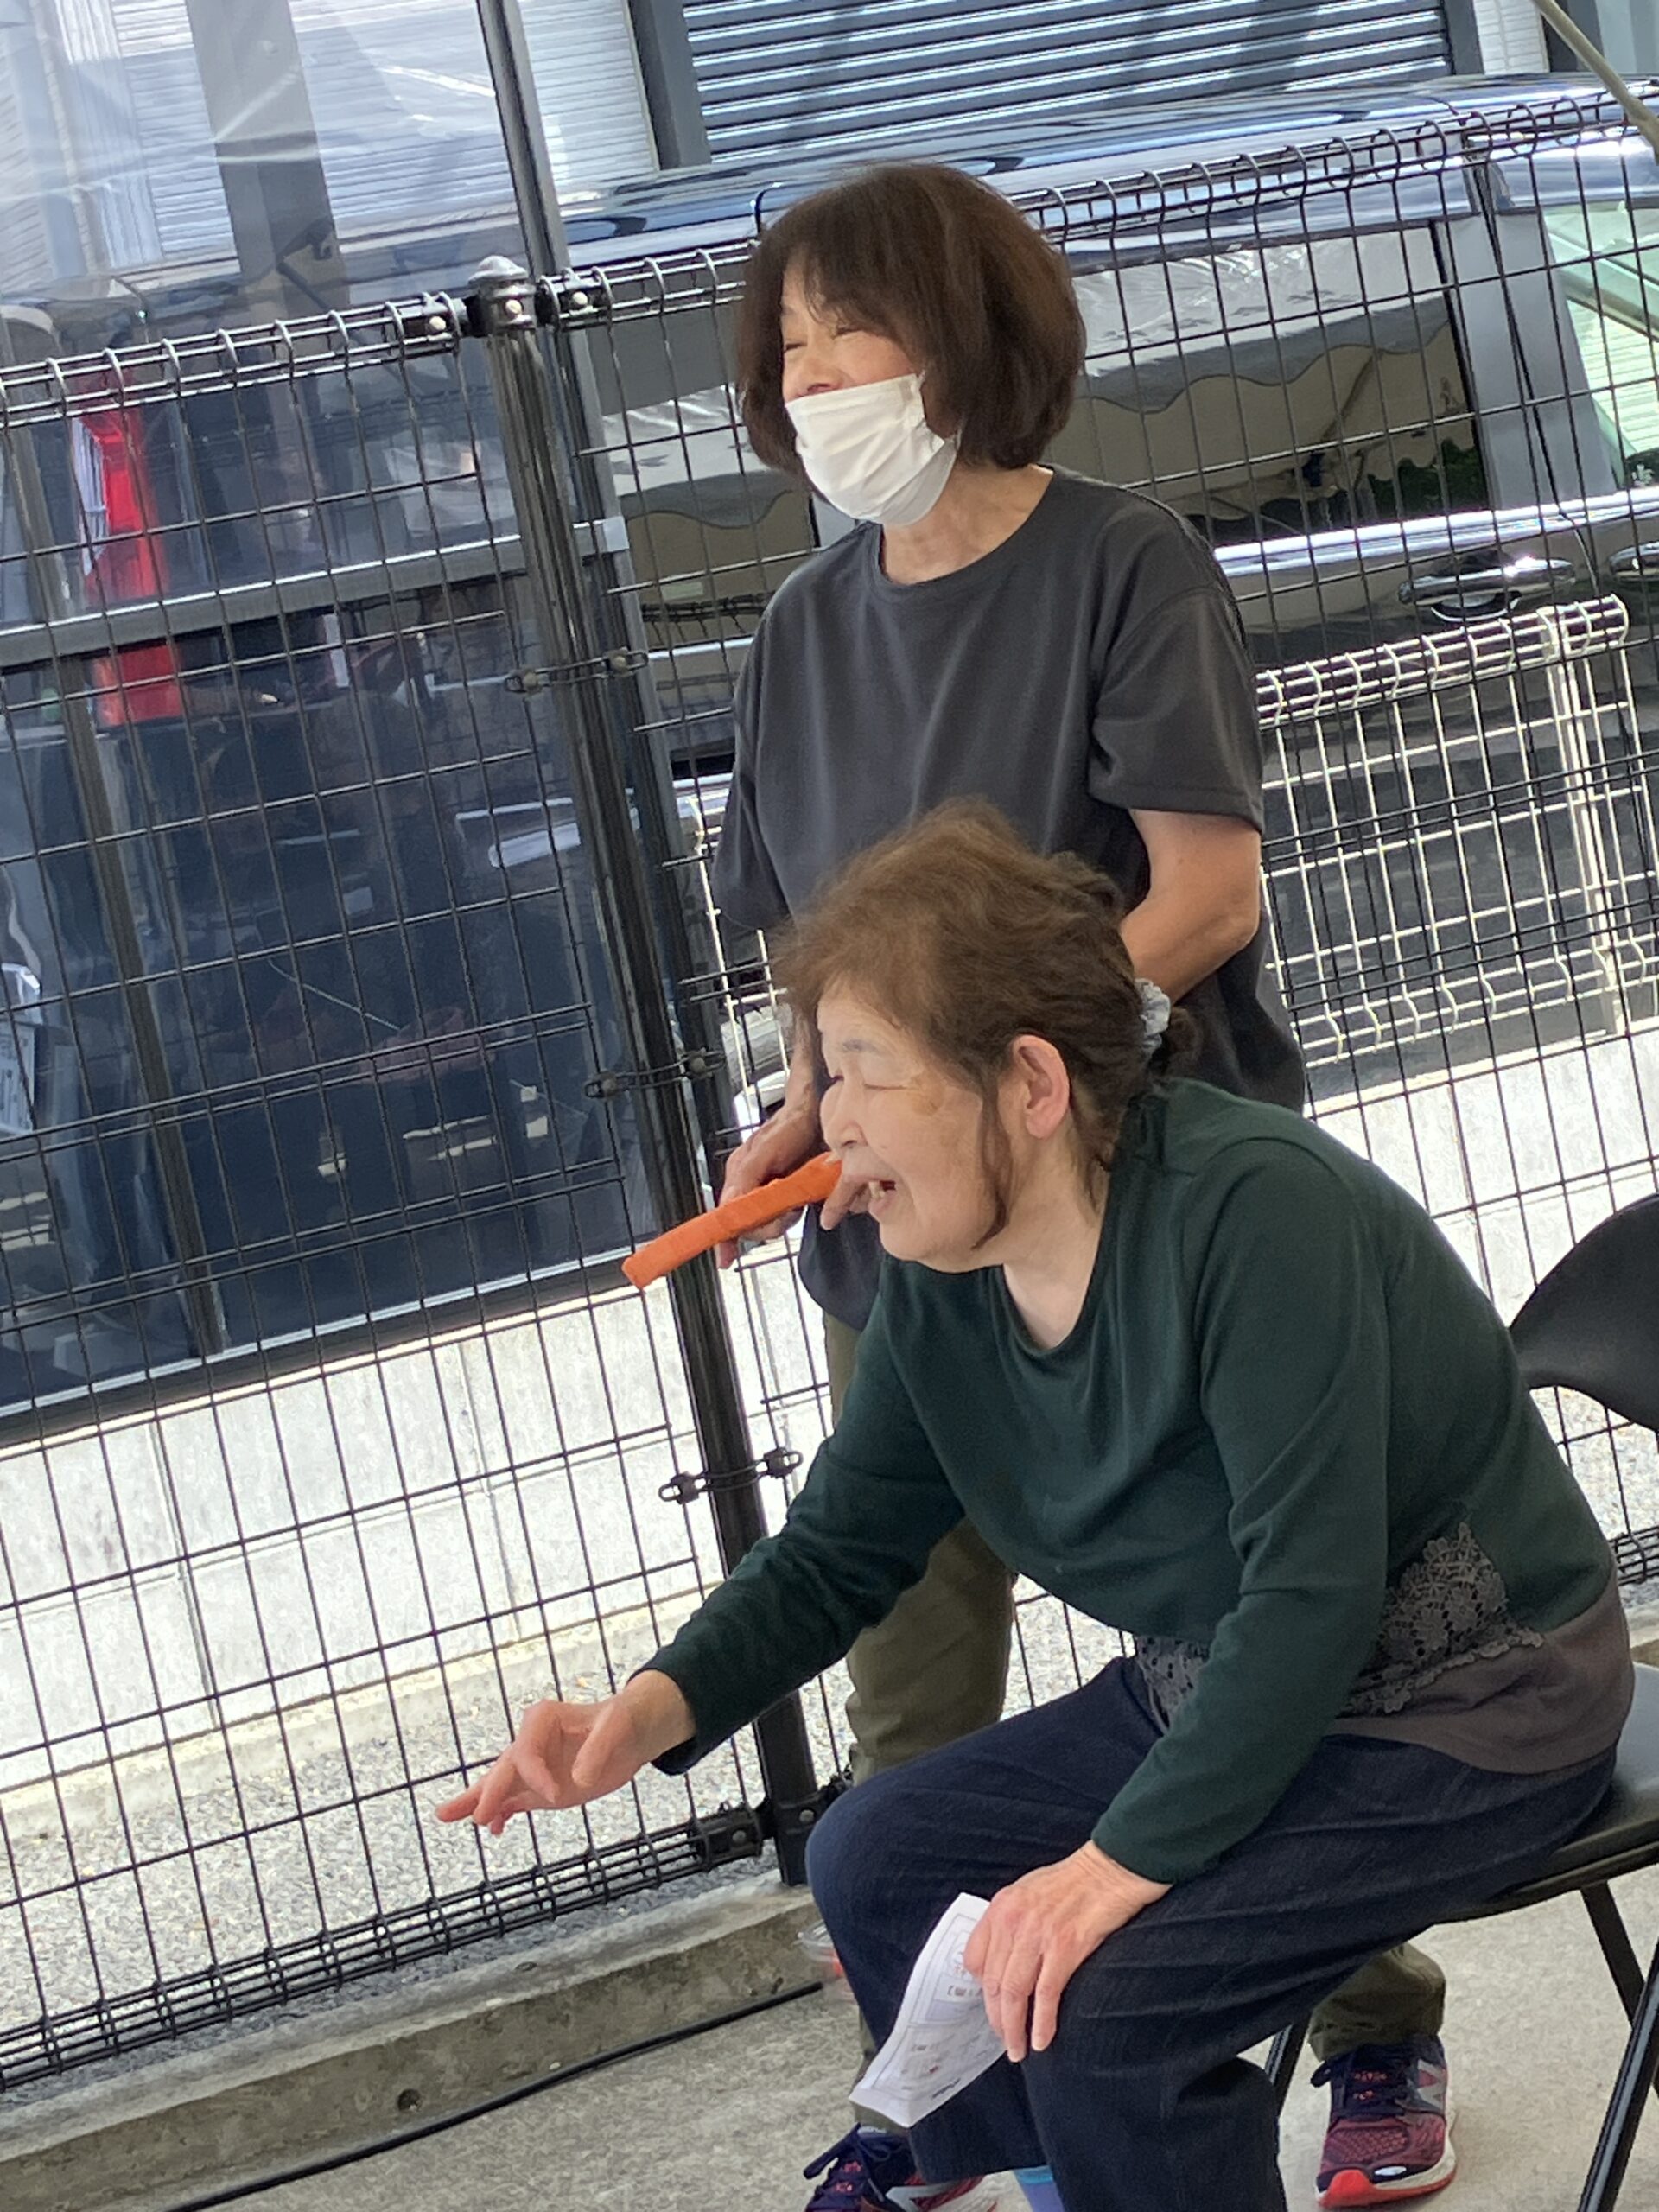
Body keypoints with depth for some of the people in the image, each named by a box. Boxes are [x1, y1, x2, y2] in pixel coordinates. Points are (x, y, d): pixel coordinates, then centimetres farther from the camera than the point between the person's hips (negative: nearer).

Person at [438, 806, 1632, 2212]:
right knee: (874, 1867, 6)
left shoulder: (1254, 1208, -29)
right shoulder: (938, 1286, -4)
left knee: (1100, 1998, -24)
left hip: (1469, 1712, -8)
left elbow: (1312, 1593, -30)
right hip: (1221, 1693, 9)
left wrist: (1122, 1859, -30)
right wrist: (657, 1710, -13)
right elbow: (833, 1556, 5)